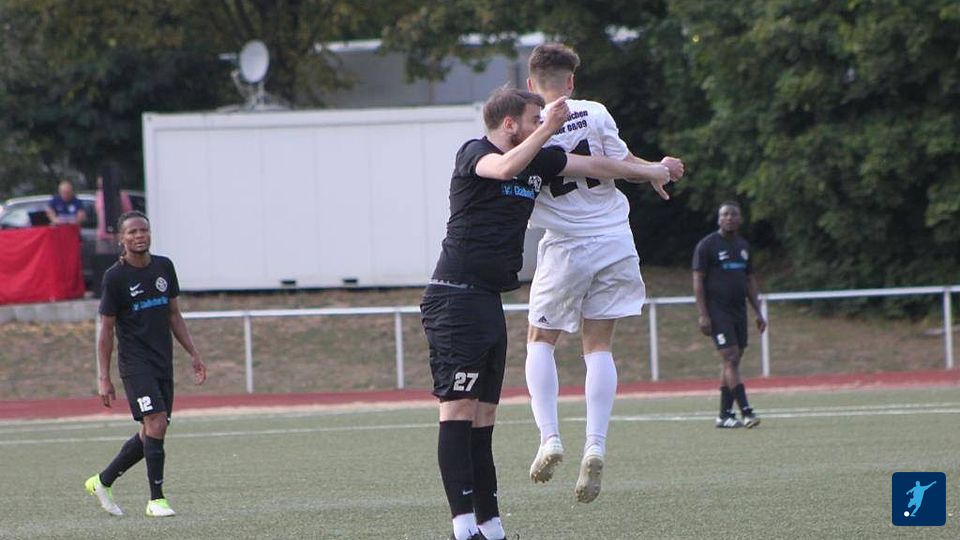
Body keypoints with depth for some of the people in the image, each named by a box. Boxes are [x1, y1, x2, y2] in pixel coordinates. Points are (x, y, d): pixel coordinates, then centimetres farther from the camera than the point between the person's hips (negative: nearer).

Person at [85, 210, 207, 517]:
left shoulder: (164, 267, 8)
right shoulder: (115, 277, -8)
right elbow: (106, 330, -6)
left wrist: (193, 354, 13)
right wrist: (104, 379, -8)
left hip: (163, 363, 6)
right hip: (135, 362, -6)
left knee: (152, 434, 7)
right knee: (156, 423, -18)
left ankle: (103, 481, 24)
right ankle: (156, 499, -11)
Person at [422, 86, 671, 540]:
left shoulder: (539, 161, 15)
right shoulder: (474, 153, -7)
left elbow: (596, 166, 28)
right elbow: (506, 168, -31)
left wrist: (650, 172, 37)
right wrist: (548, 129, -28)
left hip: (489, 300, 9)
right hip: (455, 296, -9)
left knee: (482, 416, 8)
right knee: (459, 408, -13)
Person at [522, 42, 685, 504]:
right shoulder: (593, 114, -5)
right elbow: (626, 166, -2)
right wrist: (664, 169, 8)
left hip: (565, 248, -1)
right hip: (613, 241, 1)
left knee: (540, 340, 14)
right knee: (599, 345, 7)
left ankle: (549, 436, -5)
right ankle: (594, 445, -9)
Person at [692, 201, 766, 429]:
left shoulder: (743, 246, 15)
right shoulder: (707, 245, -5)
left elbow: (750, 280, 21)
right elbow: (698, 280, -7)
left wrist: (758, 312, 16)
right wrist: (703, 314, -14)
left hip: (738, 311, 7)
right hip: (717, 312, -7)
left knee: (732, 362, 5)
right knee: (731, 359, -13)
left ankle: (725, 415, 9)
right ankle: (746, 412, -18)